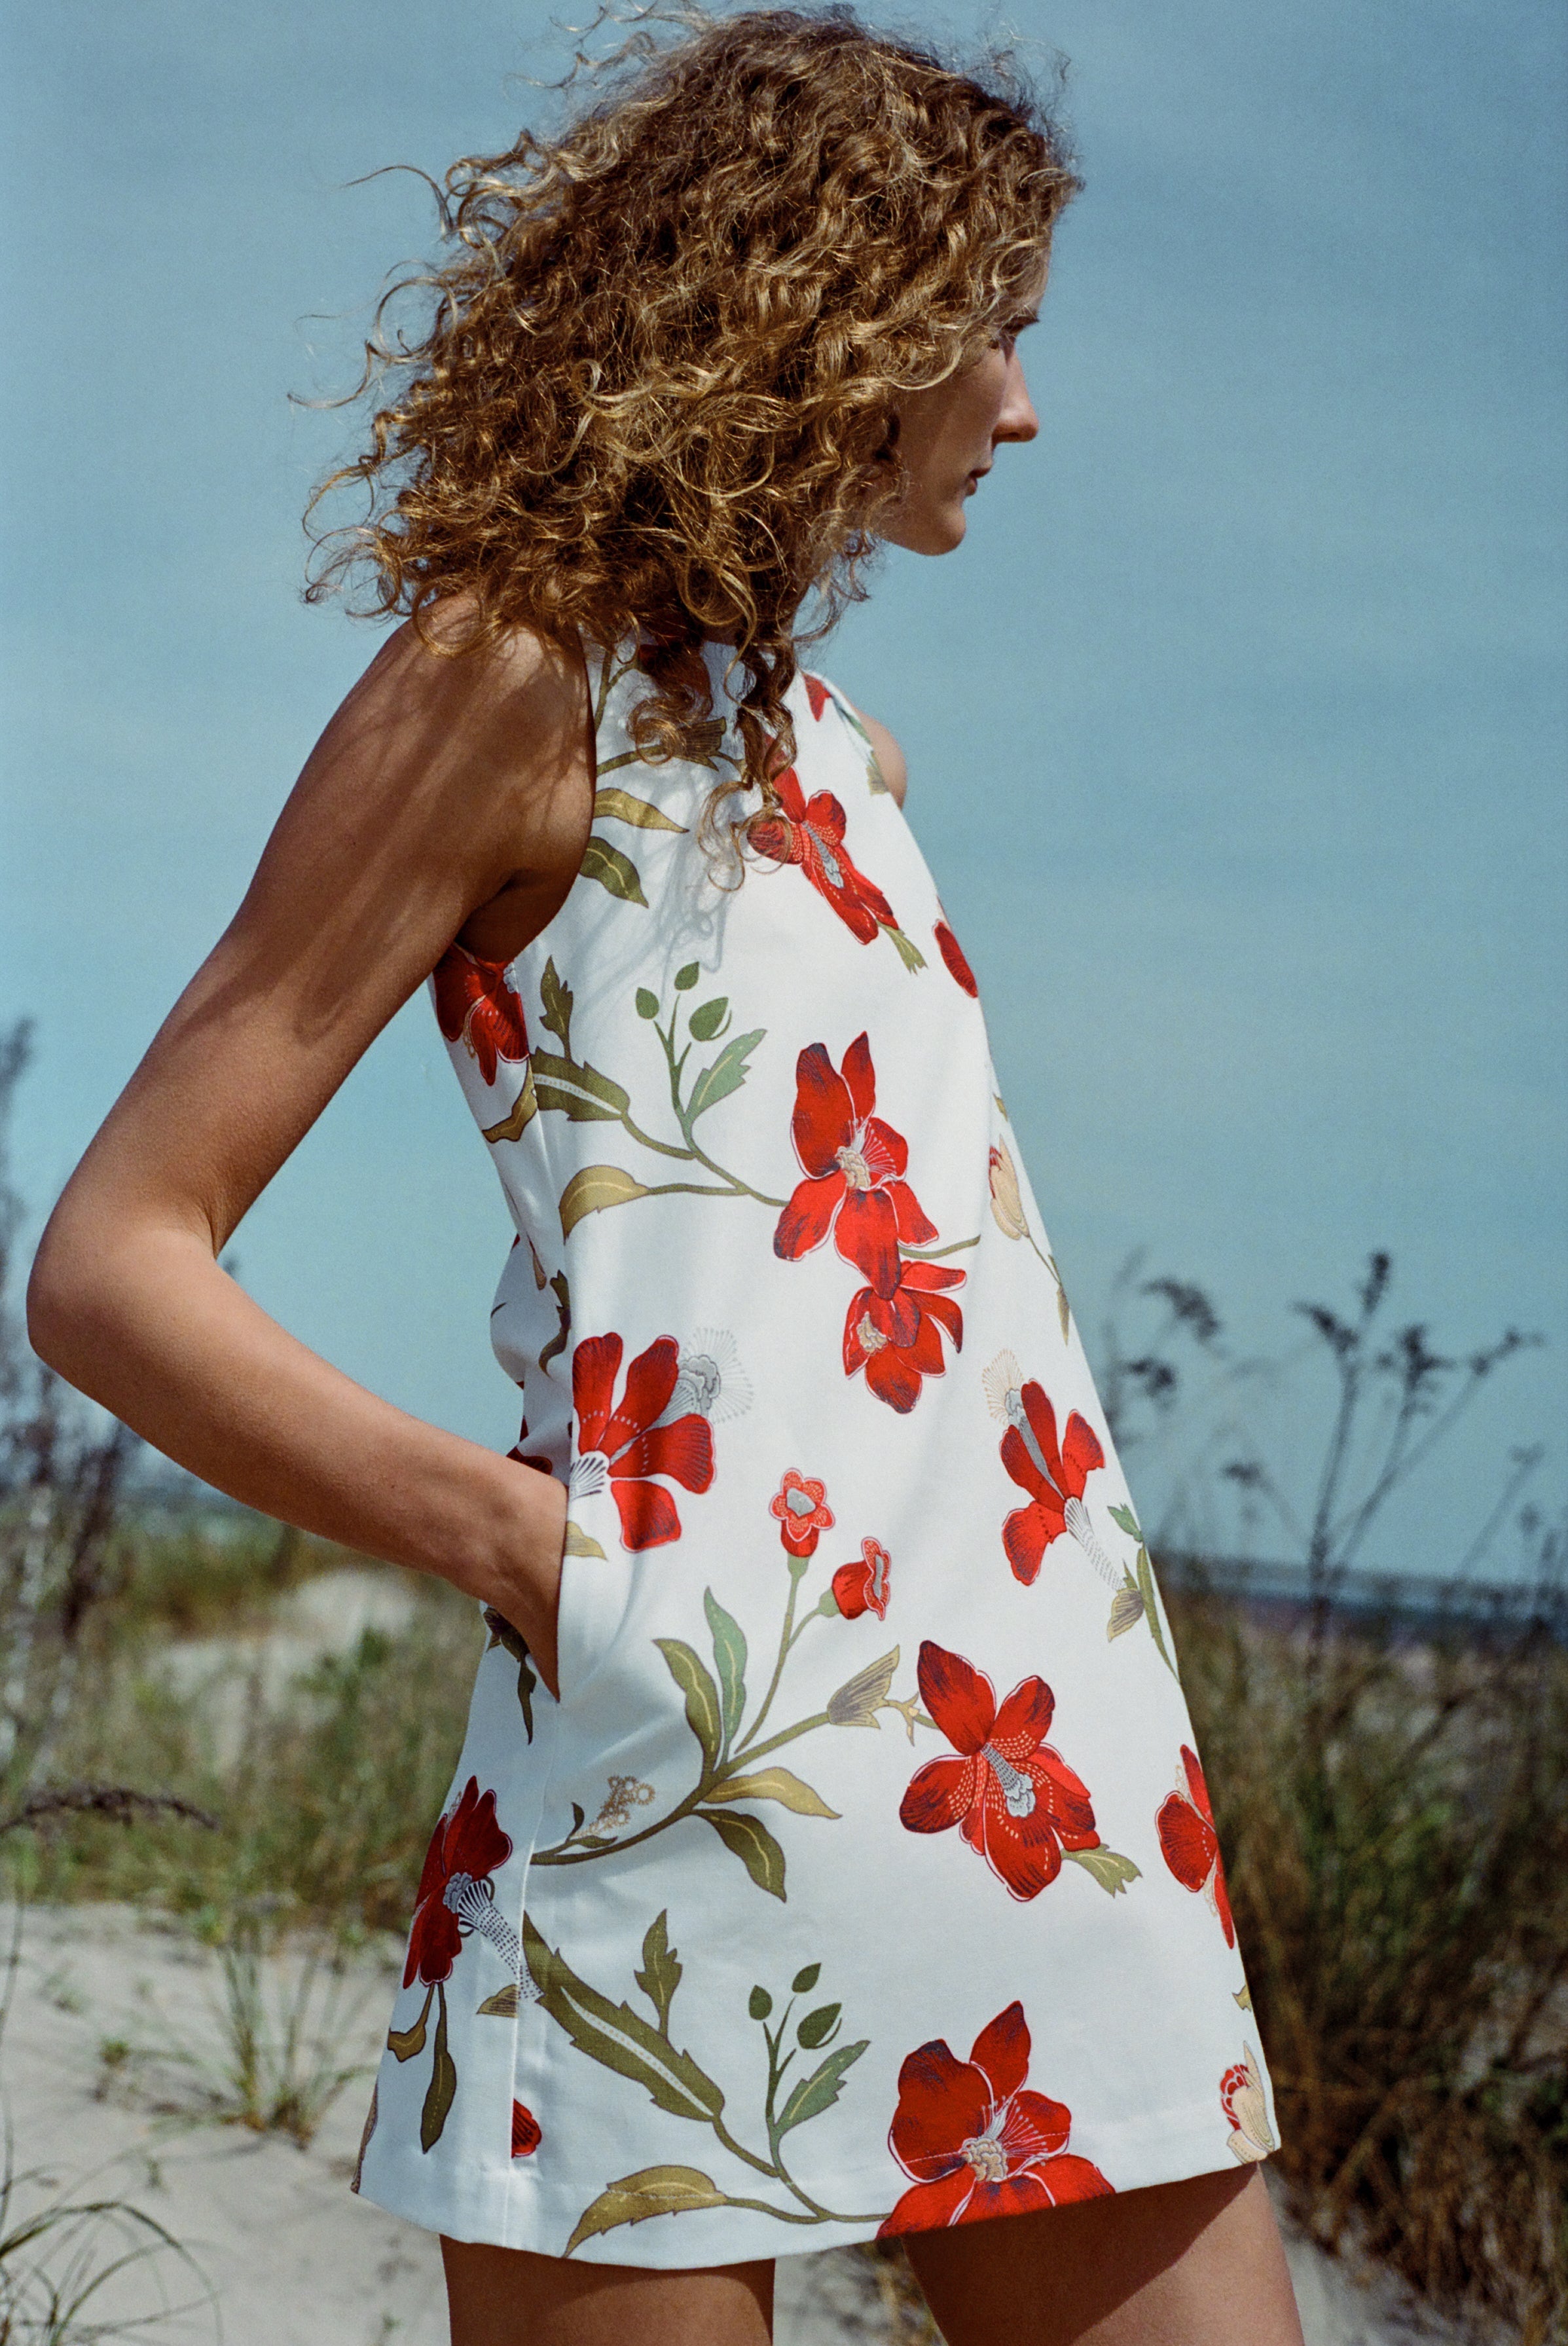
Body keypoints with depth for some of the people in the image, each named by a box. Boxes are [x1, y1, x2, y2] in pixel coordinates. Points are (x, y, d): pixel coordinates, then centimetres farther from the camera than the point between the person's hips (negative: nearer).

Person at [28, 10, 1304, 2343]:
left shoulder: (833, 751, 20)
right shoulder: (522, 671, -2)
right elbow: (111, 1271, -6)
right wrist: (542, 1548, -17)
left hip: (1051, 1794, 7)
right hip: (690, 1798, -7)